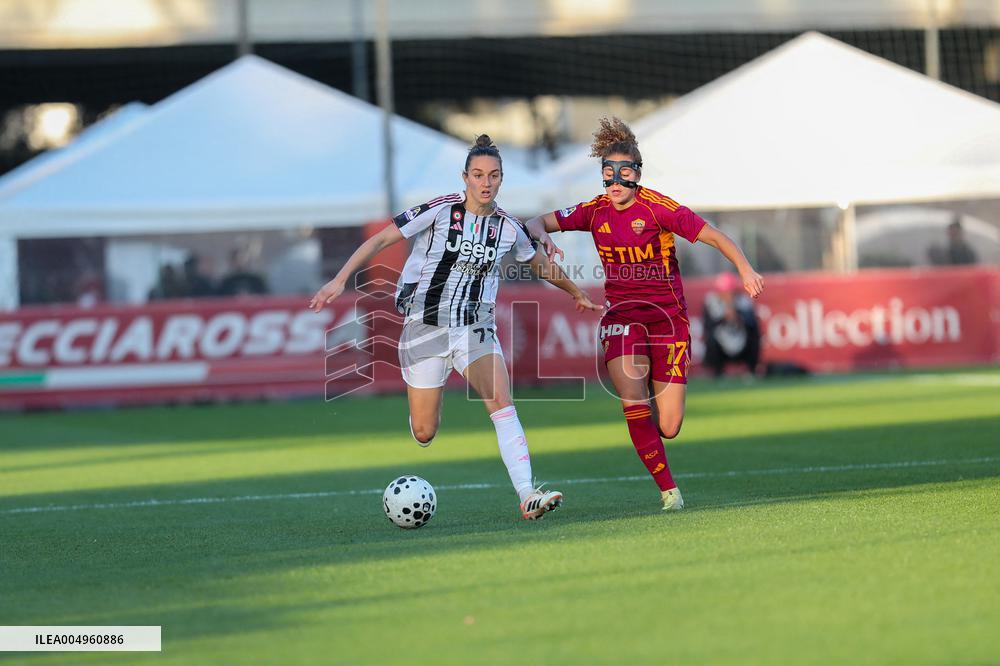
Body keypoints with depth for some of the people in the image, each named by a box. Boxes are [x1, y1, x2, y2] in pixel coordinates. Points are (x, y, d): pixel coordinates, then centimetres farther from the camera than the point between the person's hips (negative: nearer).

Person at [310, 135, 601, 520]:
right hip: (425, 326, -2)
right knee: (424, 434, 0)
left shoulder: (508, 227, 3)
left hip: (476, 328, 2)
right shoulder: (439, 211, -9)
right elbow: (380, 240, -7)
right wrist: (341, 279, -15)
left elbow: (541, 263, 23)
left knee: (502, 403, -23)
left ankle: (527, 496, -31)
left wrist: (577, 294, 36)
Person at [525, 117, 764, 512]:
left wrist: (744, 269, -30)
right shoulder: (596, 211, 1)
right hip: (621, 316, 2)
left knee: (669, 428, -5)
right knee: (632, 401, -23)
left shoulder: (657, 208, -12)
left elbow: (713, 236, -14)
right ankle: (668, 490, -10)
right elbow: (537, 223, 11)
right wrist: (543, 236, -13)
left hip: (667, 316, -2)